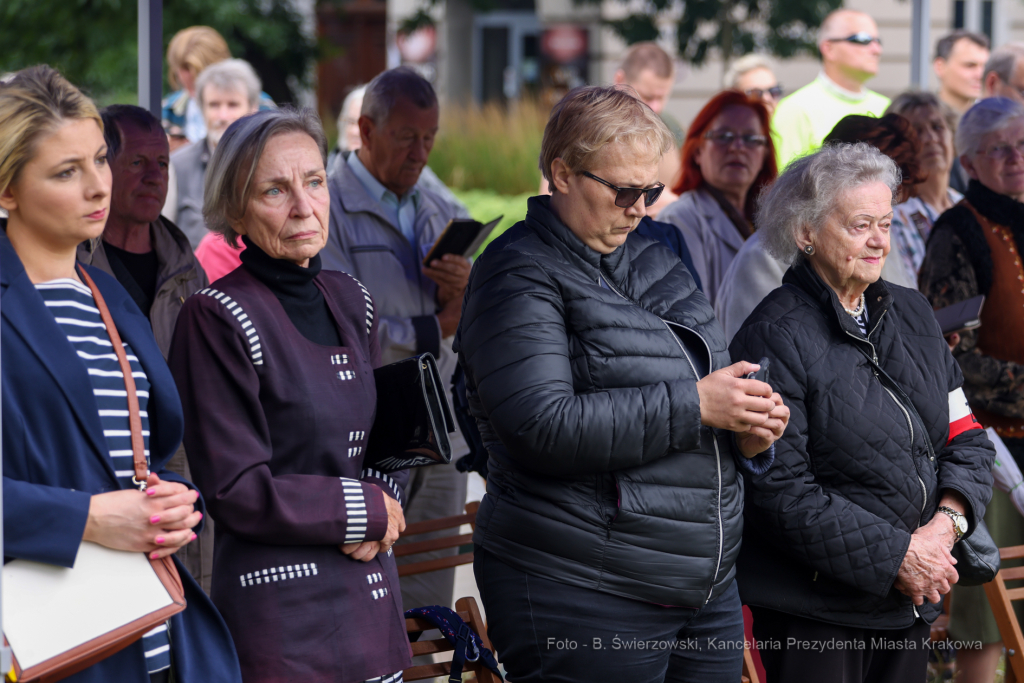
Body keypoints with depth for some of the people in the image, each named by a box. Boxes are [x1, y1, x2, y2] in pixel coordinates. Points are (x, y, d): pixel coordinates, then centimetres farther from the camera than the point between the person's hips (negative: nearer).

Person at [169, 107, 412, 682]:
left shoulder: (350, 301, 10)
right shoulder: (217, 319, -11)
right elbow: (238, 493, -13)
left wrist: (377, 523, -3)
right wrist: (367, 510, -6)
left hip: (373, 601, 6)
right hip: (281, 611, -6)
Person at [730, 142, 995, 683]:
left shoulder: (912, 315, 11)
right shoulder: (774, 338, -12)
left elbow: (966, 436, 12)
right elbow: (780, 491, -17)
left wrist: (947, 522, -8)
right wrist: (895, 556, -17)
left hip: (912, 600, 6)